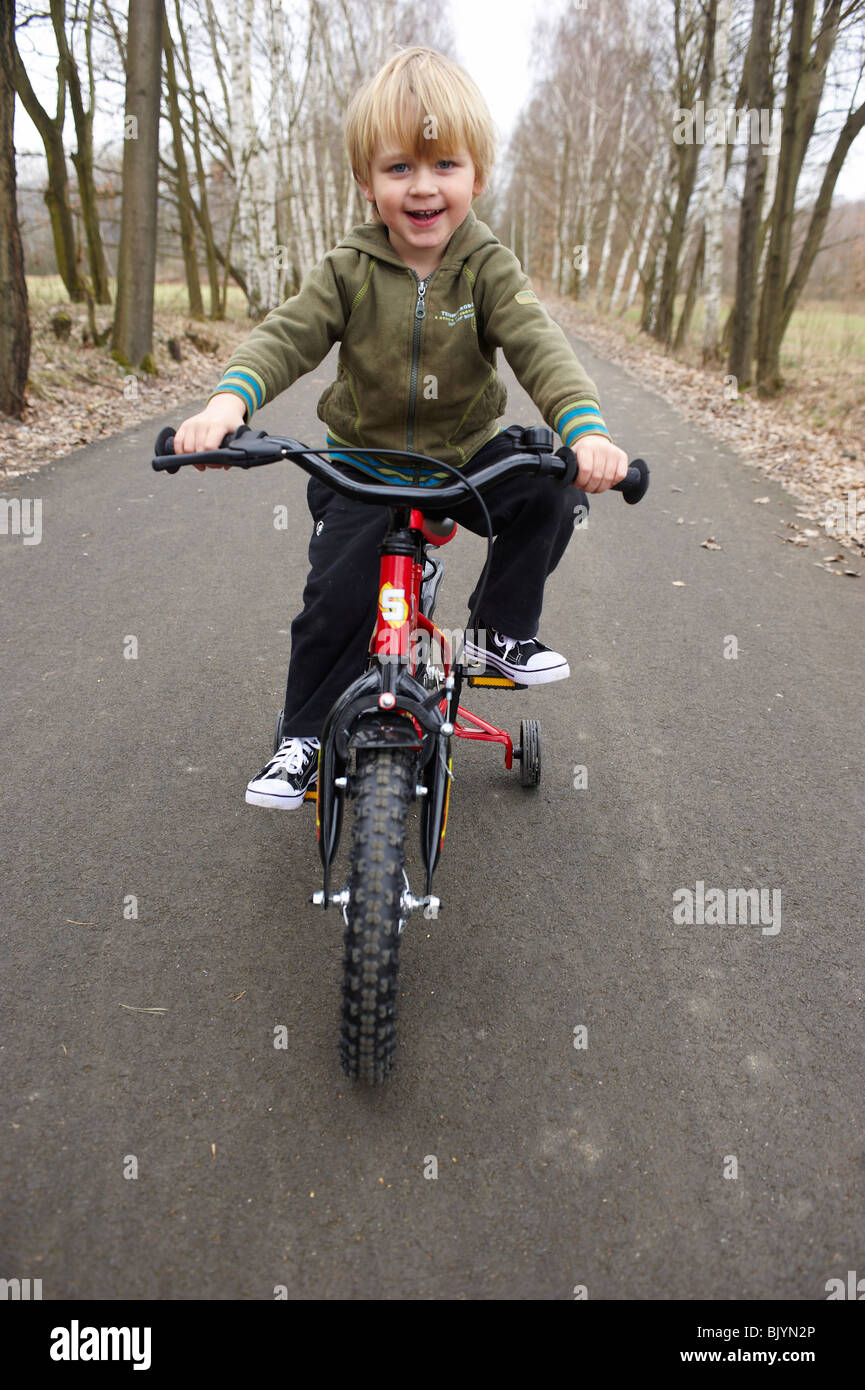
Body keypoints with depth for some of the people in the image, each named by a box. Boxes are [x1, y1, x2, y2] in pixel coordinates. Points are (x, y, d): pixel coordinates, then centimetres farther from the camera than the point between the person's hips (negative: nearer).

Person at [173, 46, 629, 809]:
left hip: (468, 454, 1)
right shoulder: (349, 269, -5)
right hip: (363, 465, -1)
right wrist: (227, 402, -36)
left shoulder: (489, 268, -6)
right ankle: (304, 735, 8)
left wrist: (586, 428, -41)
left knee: (553, 489, -22)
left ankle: (504, 631, 0)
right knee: (337, 596, -15)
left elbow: (540, 346, -21)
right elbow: (286, 337, -15)